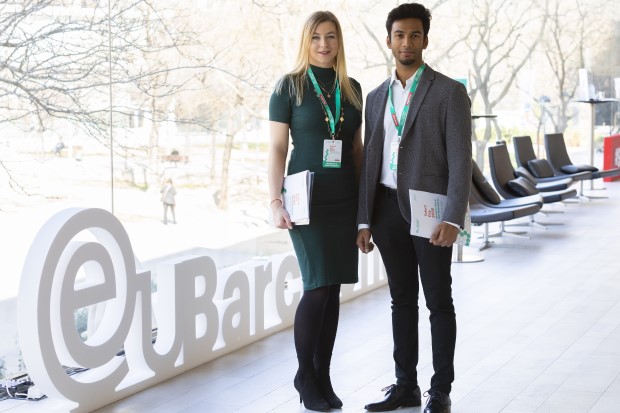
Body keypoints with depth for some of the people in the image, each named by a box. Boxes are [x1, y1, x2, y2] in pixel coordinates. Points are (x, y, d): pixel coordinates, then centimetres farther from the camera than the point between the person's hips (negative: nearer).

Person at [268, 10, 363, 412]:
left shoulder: (352, 89, 10)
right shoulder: (289, 86, -1)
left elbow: (357, 147, 15)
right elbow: (277, 148, -3)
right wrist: (276, 202, -11)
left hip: (344, 201, 4)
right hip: (307, 199, -4)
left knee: (333, 289, 5)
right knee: (317, 287, -9)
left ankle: (323, 376, 14)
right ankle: (305, 374, 8)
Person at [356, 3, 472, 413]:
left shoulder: (450, 92, -5)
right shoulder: (377, 97, 12)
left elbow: (460, 160, -12)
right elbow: (370, 161, 12)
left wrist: (453, 219, -20)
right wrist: (364, 220, 7)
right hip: (389, 209, 5)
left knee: (439, 302, 3)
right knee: (402, 300, 11)